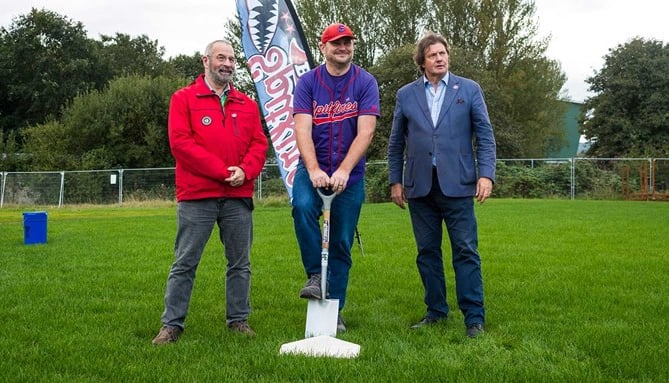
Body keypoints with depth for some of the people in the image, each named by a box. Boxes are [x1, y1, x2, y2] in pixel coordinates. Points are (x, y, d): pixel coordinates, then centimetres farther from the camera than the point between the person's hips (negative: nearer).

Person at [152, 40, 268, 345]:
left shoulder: (247, 104, 15)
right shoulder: (184, 98, 3)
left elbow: (259, 144, 10)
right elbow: (180, 141, -8)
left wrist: (244, 171, -11)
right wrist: (222, 170, -13)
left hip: (239, 197, 4)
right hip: (196, 197, -4)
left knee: (240, 263, 9)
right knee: (185, 263, 0)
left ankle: (238, 319, 20)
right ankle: (172, 324, 8)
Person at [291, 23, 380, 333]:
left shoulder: (366, 83, -2)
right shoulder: (308, 82, 0)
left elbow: (365, 132, -13)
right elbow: (302, 130, -11)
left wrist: (343, 171, -25)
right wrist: (313, 170, -26)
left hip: (350, 174, 0)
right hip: (312, 168, 0)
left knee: (342, 244, 4)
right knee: (302, 206, -31)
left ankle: (334, 310, 16)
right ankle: (315, 276, -13)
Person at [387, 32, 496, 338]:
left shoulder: (469, 89, 6)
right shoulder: (406, 94, 10)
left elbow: (485, 135, 3)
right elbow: (396, 143, 13)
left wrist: (486, 174, -8)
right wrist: (395, 181, 9)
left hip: (456, 184, -2)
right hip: (419, 186, 2)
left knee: (466, 251, -3)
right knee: (427, 252, 8)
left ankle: (474, 317, 2)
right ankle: (435, 311, 19)